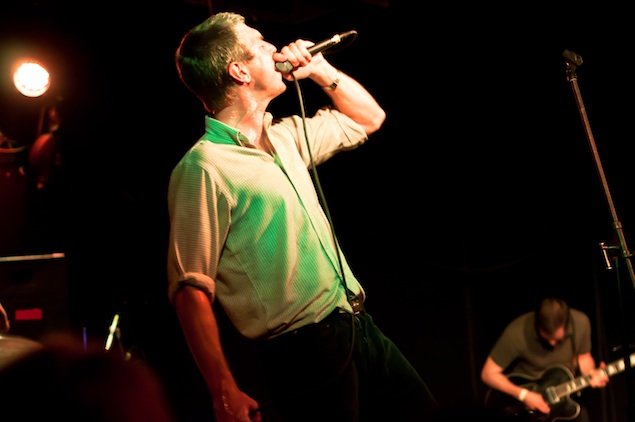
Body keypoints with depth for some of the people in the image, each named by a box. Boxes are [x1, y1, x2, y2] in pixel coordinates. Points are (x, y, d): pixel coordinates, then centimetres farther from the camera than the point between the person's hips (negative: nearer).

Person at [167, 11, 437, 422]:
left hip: (359, 325, 8)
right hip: (305, 353, -8)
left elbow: (368, 119, 25)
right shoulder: (204, 168, -15)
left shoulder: (285, 136, 10)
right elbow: (191, 290, -18)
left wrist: (320, 69, 10)